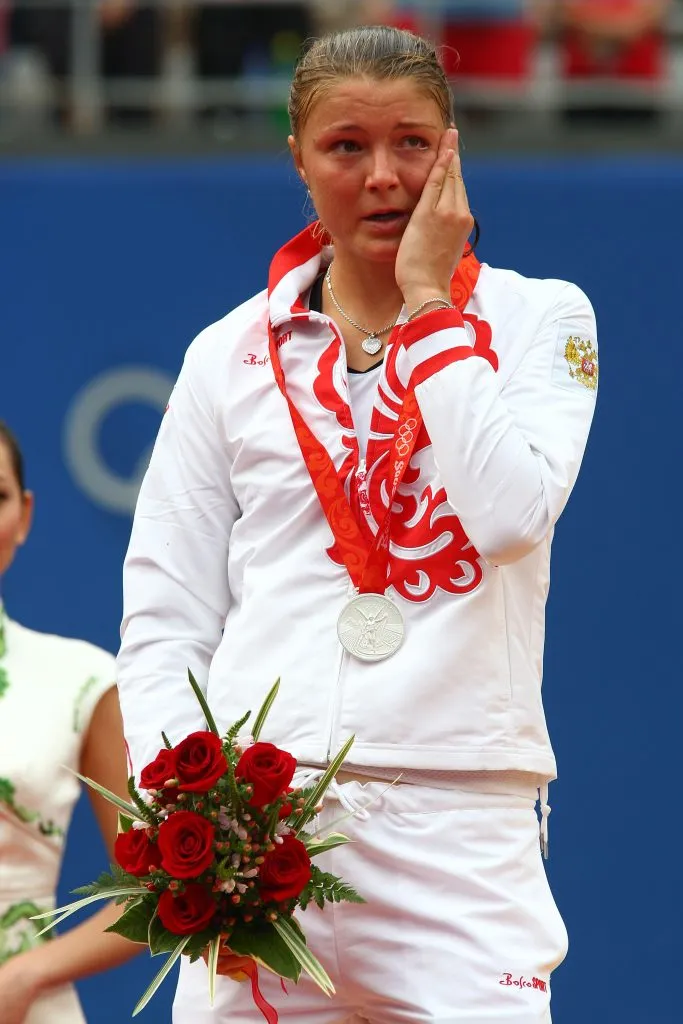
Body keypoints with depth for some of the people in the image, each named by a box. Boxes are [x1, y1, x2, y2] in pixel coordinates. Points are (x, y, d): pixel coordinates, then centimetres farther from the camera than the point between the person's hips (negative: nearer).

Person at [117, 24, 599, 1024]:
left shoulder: (539, 319, 9)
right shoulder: (232, 354, 13)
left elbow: (510, 511, -10)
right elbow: (163, 618, 11)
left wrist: (428, 303, -3)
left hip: (458, 823, -2)